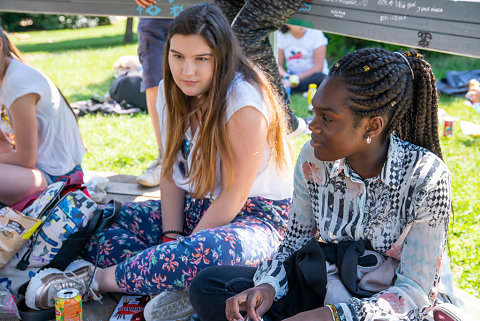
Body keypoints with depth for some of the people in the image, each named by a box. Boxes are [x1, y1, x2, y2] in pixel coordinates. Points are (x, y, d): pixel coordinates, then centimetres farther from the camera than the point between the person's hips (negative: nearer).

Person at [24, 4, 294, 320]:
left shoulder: (244, 103, -23)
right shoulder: (172, 91, 0)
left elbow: (233, 196, -21)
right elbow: (172, 169, 2)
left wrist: (183, 247, -19)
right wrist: (172, 237, -10)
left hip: (254, 215, -7)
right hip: (197, 207, 7)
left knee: (211, 251, -41)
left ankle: (96, 280, -23)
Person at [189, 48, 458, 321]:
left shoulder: (426, 178, -22)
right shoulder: (314, 157, -9)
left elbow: (415, 292, -19)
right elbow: (295, 242, 3)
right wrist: (268, 286, -18)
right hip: (328, 287, 5)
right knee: (208, 285, -9)